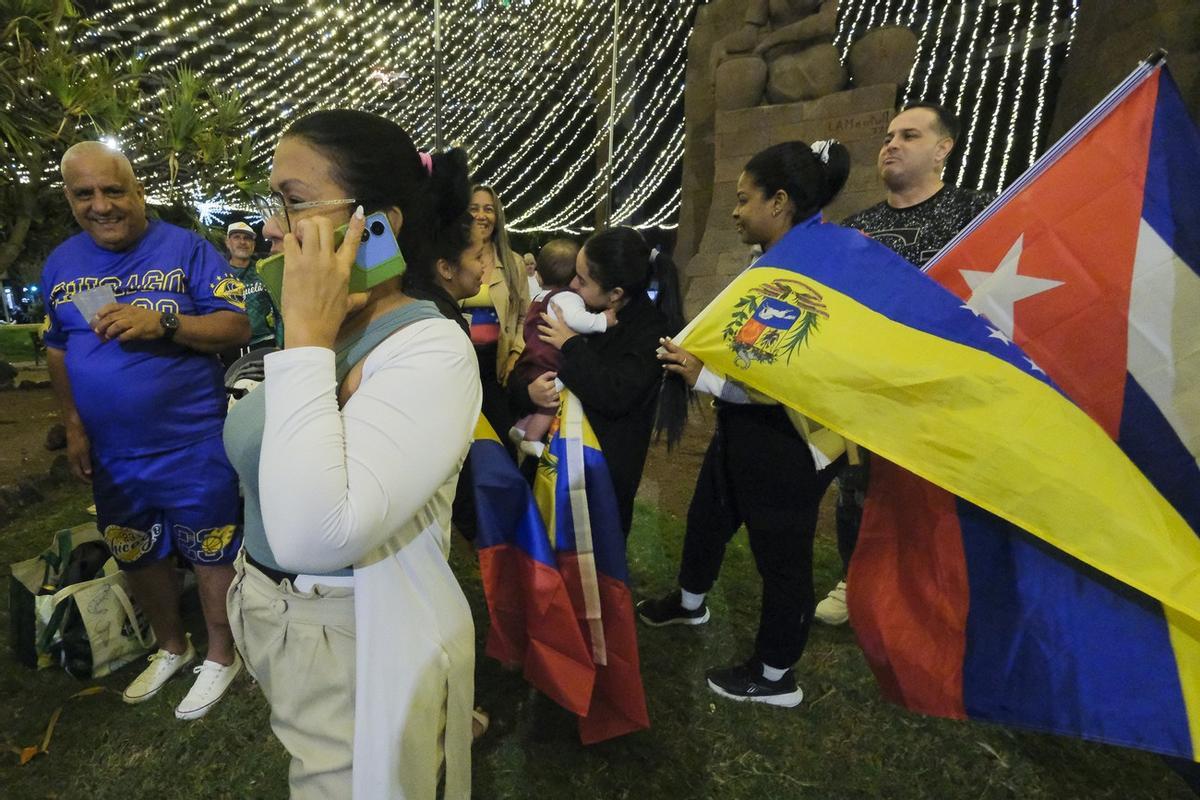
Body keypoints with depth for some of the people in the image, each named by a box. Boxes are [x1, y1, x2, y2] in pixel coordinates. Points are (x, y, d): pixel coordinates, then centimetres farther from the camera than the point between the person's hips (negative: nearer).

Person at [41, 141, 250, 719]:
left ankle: (221, 655, 30)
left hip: (193, 448, -5)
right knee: (139, 559, 21)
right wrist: (73, 427, 8)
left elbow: (236, 328, -15)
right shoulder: (59, 264, 7)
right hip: (110, 454, 6)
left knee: (209, 555, 8)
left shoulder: (186, 248, -9)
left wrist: (164, 323, -30)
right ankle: (171, 647, 44)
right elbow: (57, 349, 14)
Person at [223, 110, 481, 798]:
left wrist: (306, 337, -31)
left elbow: (311, 535, -36)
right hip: (273, 624, 8)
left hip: (359, 654, -8)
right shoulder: (320, 335, 1)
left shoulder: (432, 350, -26)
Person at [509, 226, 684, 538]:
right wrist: (528, 392, -18)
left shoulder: (652, 329, -13)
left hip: (606, 468, -4)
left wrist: (572, 346, -18)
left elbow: (616, 396, -26)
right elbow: (521, 371, 4)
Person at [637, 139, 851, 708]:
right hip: (744, 431, 10)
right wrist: (688, 351, 0)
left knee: (781, 555, 10)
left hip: (786, 443, -10)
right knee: (707, 517, 26)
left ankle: (776, 677, 34)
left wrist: (702, 377, -21)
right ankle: (690, 602, 55)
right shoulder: (771, 263, 5)